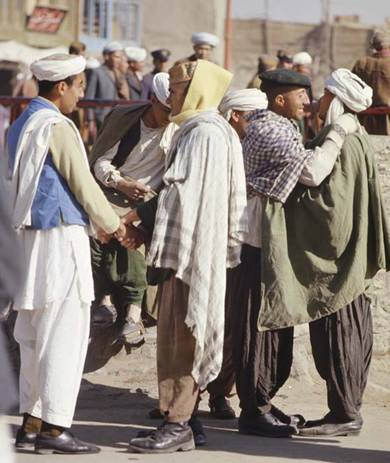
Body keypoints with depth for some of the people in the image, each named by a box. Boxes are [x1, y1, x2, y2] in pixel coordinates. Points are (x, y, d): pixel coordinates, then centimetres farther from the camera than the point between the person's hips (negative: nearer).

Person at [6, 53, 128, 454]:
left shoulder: (21, 125, 14)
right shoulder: (57, 126, -13)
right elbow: (83, 185, -10)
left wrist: (99, 221, 21)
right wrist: (113, 225, 5)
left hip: (30, 236, 9)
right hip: (61, 238, -9)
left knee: (34, 336, 12)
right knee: (64, 335, -5)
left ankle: (31, 421, 15)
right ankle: (54, 427, -6)